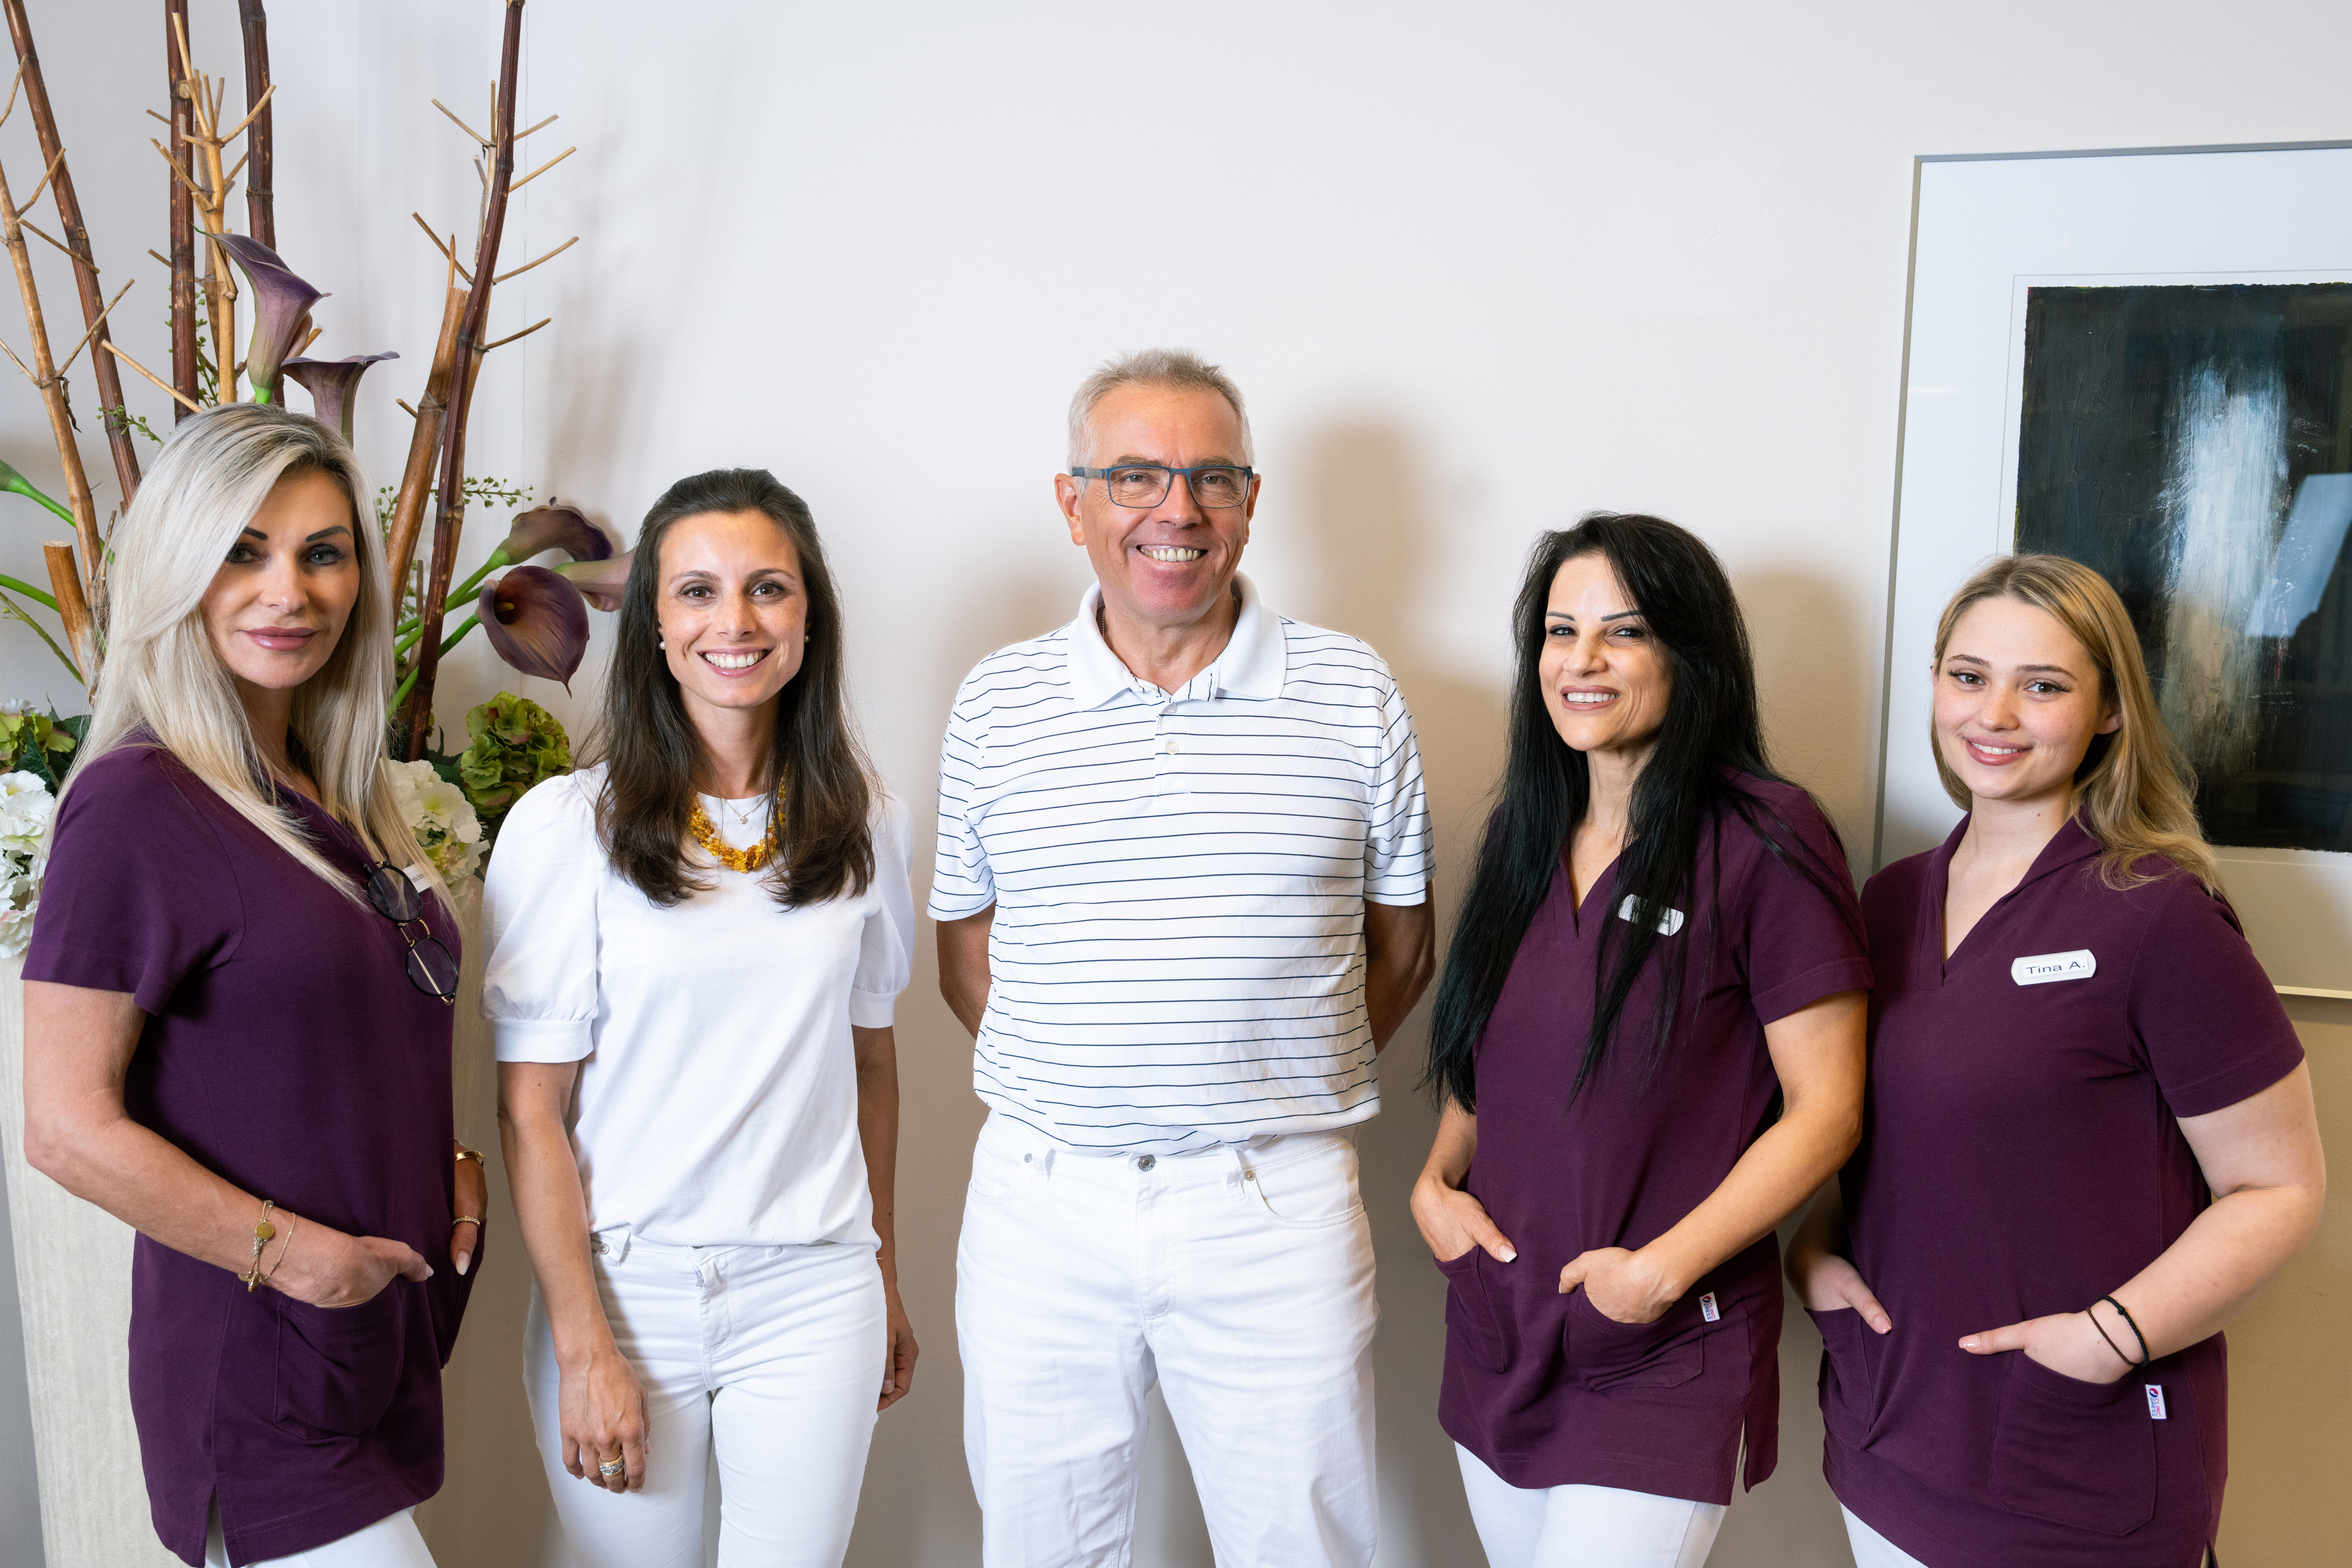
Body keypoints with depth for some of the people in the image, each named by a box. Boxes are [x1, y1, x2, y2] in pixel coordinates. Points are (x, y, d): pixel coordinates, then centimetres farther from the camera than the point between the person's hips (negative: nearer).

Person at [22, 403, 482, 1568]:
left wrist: (446, 1160, 3)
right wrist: (289, 1250, -16)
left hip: (384, 1337, 7)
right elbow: (66, 1125, -18)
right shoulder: (138, 805, -16)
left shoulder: (334, 795, 8)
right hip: (261, 1374, -7)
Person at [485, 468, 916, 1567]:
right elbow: (531, 1111, -6)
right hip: (624, 1284, -2)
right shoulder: (567, 825, -8)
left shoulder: (863, 820, 2)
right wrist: (583, 1349, -8)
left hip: (813, 1289, 2)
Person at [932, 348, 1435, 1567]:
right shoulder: (995, 704, 2)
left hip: (1277, 1204, -1)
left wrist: (1270, 1087, 1)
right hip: (1043, 1197, 1)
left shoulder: (1353, 694, 0)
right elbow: (965, 952, 9)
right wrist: (1080, 1088, 0)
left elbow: (1399, 946, 7)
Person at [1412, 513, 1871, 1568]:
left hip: (1667, 1361, -6)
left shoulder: (1766, 844, -13)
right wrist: (1436, 1181, 1)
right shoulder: (1526, 831, 7)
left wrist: (1663, 1268, -17)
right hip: (1496, 1338, 6)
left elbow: (1825, 1110, -13)